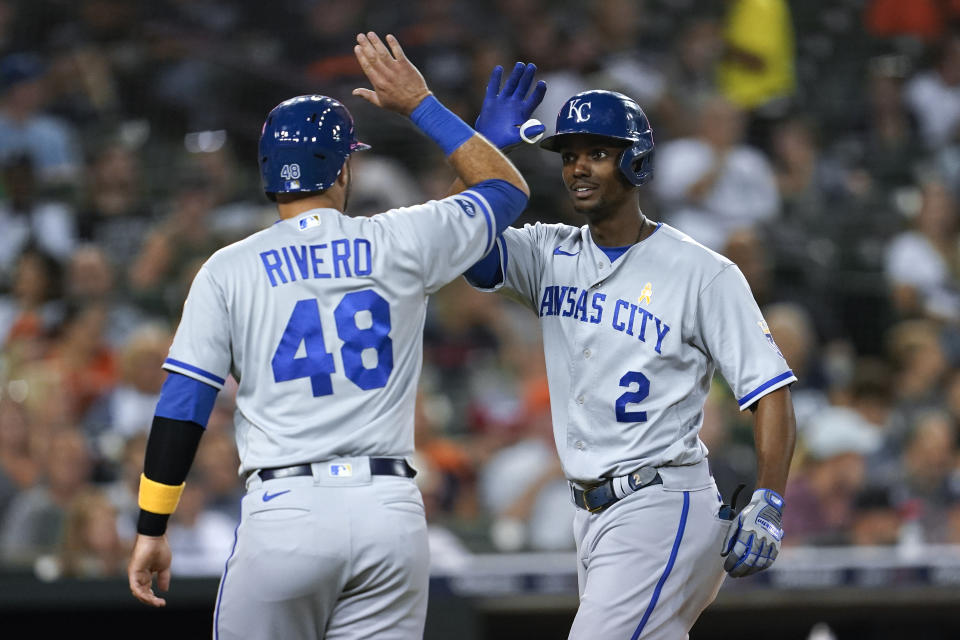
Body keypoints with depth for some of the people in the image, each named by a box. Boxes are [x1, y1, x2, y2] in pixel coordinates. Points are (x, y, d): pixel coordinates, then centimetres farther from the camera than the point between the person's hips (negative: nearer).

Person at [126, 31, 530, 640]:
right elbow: (509, 188, 22)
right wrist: (420, 103, 27)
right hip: (391, 512, 1)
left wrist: (152, 530, 6)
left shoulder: (228, 270, 4)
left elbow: (181, 408, 1)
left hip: (283, 514, -1)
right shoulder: (400, 244, 6)